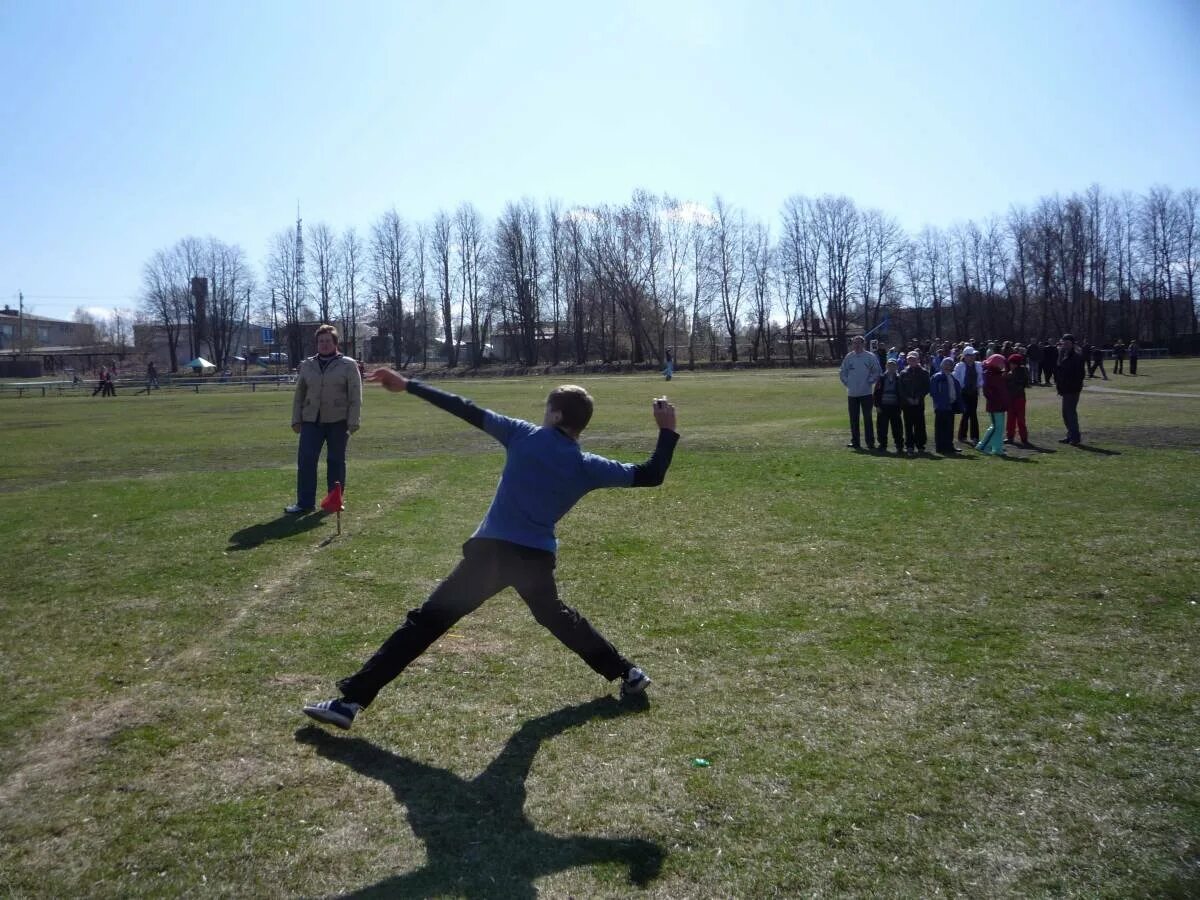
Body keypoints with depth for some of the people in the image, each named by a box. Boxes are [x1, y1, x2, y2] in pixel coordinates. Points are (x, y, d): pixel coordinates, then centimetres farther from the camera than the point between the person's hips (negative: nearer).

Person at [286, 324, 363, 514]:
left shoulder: (348, 365, 0)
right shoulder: (307, 365, 12)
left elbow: (355, 396, -4)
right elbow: (299, 395, 15)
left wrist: (353, 422, -10)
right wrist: (296, 419, 8)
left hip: (338, 422, -3)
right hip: (311, 421, 3)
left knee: (336, 462, 4)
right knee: (305, 460, -3)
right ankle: (305, 502, 2)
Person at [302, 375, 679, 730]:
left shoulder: (524, 435, 1)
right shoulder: (588, 467, 5)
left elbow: (468, 411, 1)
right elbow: (650, 475, 8)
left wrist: (407, 385, 6)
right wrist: (667, 430, 19)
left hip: (491, 551, -3)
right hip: (537, 559, 3)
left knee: (425, 623, -3)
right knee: (556, 617, 31)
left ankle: (350, 700, -5)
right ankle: (628, 673, 38)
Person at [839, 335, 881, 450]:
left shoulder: (870, 357, -3)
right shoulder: (848, 357, 5)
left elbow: (877, 372, 0)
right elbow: (842, 372, 13)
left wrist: (870, 381, -6)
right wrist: (847, 382, 3)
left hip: (866, 392, -3)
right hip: (852, 393, 3)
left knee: (867, 418, -2)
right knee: (853, 419, 8)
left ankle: (870, 442, 3)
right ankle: (855, 442, 16)